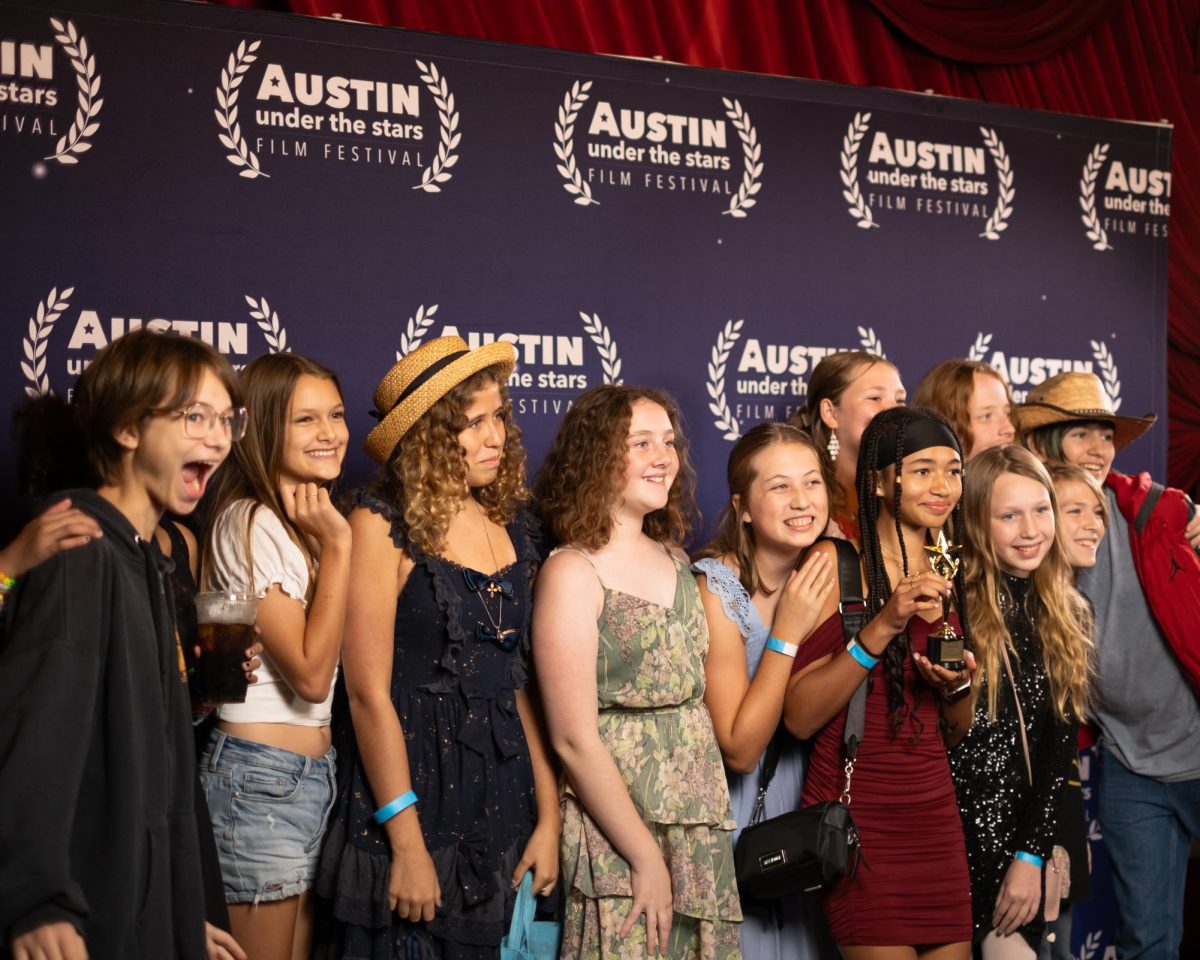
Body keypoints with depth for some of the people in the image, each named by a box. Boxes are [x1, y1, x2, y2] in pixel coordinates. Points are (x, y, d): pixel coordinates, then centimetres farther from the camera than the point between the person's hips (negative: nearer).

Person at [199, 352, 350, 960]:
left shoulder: (306, 521, 12)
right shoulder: (250, 523, -15)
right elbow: (309, 674, -20)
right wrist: (337, 545, -18)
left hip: (313, 773, 9)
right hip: (262, 777, -9)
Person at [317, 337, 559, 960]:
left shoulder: (511, 526, 7)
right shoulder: (383, 525, -10)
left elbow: (524, 681, 7)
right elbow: (369, 692, -13)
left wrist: (548, 815, 2)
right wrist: (407, 843, -16)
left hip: (502, 789, 5)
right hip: (412, 785, -5)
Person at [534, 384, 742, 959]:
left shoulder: (674, 559, 9)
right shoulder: (574, 573, -11)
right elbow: (574, 739, -15)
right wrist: (647, 858, -14)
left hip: (701, 835, 6)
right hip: (618, 839, -6)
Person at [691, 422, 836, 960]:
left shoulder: (829, 574, -4)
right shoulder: (715, 587, -20)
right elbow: (739, 749, -22)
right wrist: (788, 632, -27)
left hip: (813, 807, 5)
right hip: (741, 815, -5)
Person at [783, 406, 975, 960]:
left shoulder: (948, 575, 10)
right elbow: (800, 717, -15)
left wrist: (958, 688, -5)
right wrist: (883, 626, -22)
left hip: (935, 813, 6)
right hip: (856, 819, -6)